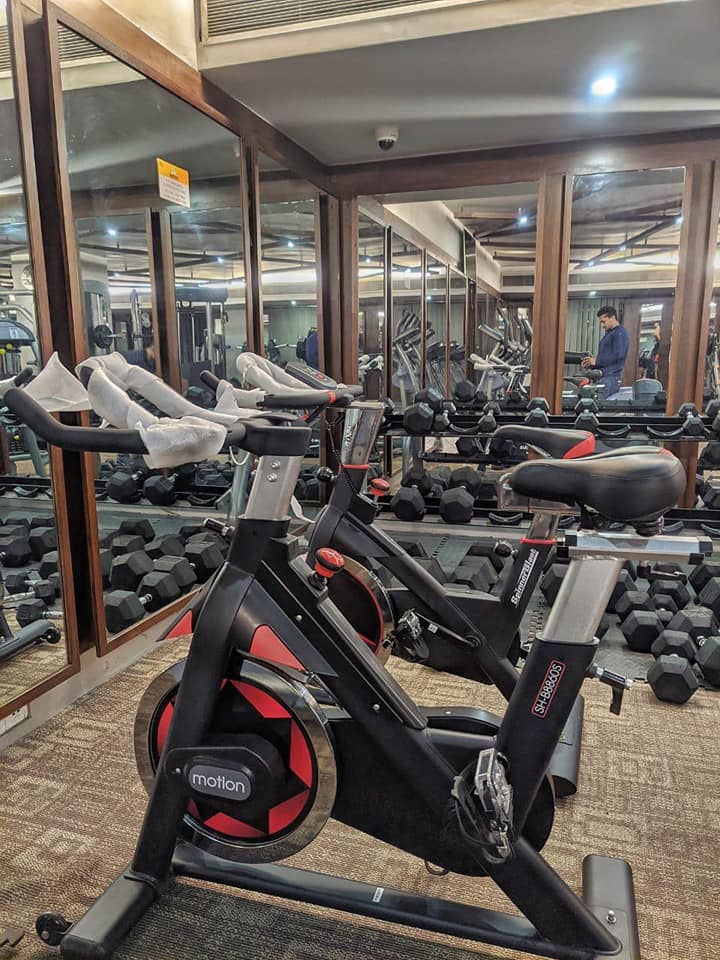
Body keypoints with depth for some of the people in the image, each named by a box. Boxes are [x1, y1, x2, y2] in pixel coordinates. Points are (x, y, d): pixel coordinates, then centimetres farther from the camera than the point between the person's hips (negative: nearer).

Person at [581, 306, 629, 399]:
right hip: (604, 377, 10)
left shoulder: (620, 333, -6)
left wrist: (596, 361, -14)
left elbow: (618, 355, -18)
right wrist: (592, 362, 10)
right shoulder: (609, 333, 25)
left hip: (610, 377, -10)